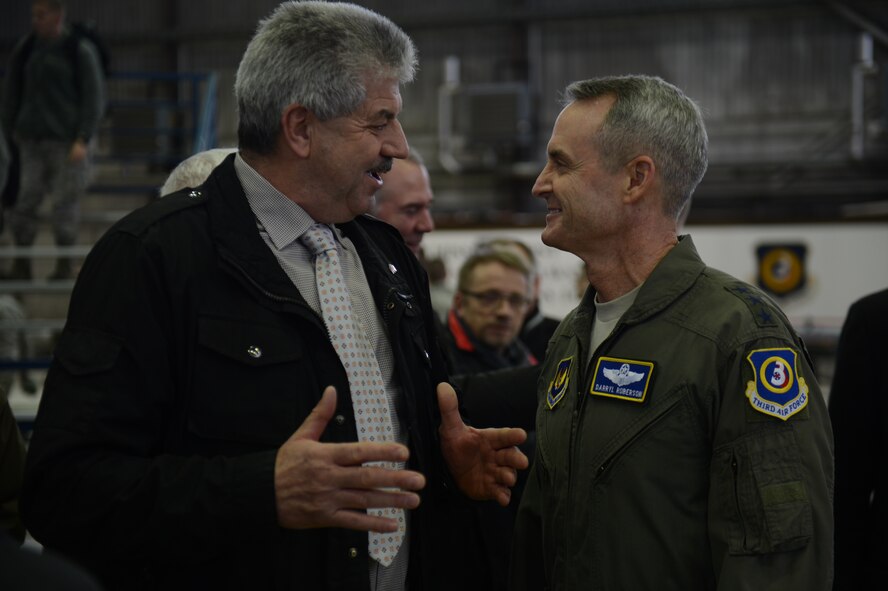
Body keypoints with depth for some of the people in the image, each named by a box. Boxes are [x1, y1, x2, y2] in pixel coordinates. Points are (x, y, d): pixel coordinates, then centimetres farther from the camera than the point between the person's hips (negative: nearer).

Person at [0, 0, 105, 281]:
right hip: (33, 139, 4)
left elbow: (94, 98, -6)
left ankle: (64, 266, 9)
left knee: (65, 203, -2)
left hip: (68, 139, -4)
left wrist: (83, 141, -13)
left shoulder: (81, 51, -5)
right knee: (23, 202, -3)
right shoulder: (25, 50, 7)